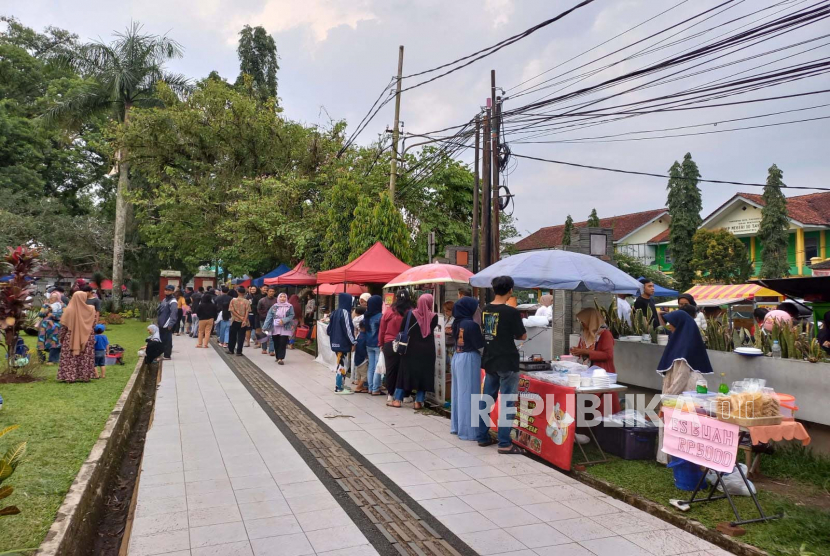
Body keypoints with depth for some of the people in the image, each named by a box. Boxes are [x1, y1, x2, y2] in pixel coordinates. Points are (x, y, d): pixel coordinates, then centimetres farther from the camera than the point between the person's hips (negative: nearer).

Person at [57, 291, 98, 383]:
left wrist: (61, 336, 6)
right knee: (85, 358, 9)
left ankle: (69, 376, 6)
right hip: (86, 338, 1)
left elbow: (63, 326, -6)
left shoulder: (69, 310, -10)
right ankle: (85, 376, 12)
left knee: (70, 358, 6)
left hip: (71, 338, -1)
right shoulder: (90, 310, -7)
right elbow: (94, 324, 3)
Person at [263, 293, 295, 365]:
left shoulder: (290, 307, 3)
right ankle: (278, 357, 20)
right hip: (275, 328, 2)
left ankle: (280, 358, -9)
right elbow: (269, 317, 2)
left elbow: (291, 316, -4)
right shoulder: (274, 307, 5)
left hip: (285, 328, -2)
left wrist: (284, 320, -19)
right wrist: (265, 327, -5)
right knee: (276, 344, 6)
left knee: (282, 344, -9)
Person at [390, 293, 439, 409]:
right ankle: (419, 401, 5)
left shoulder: (410, 314, -5)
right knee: (424, 374, 7)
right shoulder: (434, 316, -6)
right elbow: (433, 328, 8)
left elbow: (402, 331, -1)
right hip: (427, 351, -1)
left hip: (411, 349, 1)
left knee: (405, 372, 8)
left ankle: (398, 399, 10)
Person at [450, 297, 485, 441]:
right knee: (468, 393, -2)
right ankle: (468, 430, 4)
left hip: (457, 357, 8)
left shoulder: (457, 323, 5)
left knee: (459, 392, 16)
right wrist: (482, 332, 3)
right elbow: (480, 344, -13)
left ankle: (457, 426, 25)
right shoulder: (472, 324, -19)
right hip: (469, 359, -8)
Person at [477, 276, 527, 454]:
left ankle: (483, 436, 23)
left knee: (486, 399, 14)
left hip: (489, 361, 6)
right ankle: (504, 443, 2)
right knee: (507, 403, 0)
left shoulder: (485, 310, 3)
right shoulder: (511, 312, -15)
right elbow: (522, 336, -8)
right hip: (507, 363, -6)